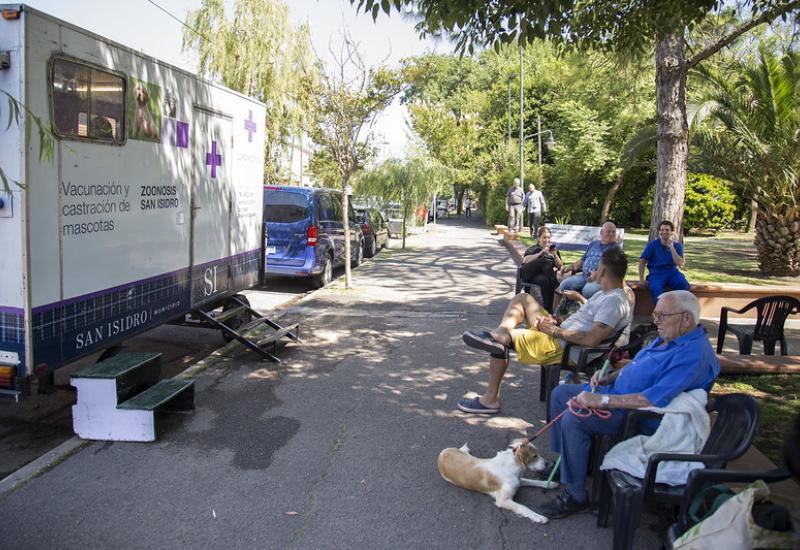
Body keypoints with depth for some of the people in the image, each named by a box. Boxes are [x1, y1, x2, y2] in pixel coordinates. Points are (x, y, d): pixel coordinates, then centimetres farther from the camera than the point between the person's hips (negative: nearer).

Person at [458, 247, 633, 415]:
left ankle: (491, 399, 0)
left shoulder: (614, 302, -20)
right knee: (522, 298, 10)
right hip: (559, 335, 11)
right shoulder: (604, 294, 12)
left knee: (503, 339, -6)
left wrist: (556, 331, -19)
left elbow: (592, 339, -29)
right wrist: (554, 322, 0)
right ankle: (500, 334, -18)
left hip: (564, 350, -11)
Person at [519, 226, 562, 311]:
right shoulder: (533, 249, 18)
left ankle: (548, 307, -33)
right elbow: (525, 260, -4)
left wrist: (555, 255, -4)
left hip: (545, 275, 1)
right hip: (529, 275, -1)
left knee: (544, 280, -39)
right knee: (546, 260, -32)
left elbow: (559, 266, 13)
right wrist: (540, 253, -13)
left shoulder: (553, 249, 23)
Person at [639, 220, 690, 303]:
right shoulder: (652, 244, 2)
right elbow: (642, 262, 1)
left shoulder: (677, 246, 5)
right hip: (656, 273, -2)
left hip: (672, 272, 2)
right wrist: (641, 280, -8)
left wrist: (671, 247, -12)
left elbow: (680, 264, -9)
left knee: (684, 285, -30)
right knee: (656, 289, -35)